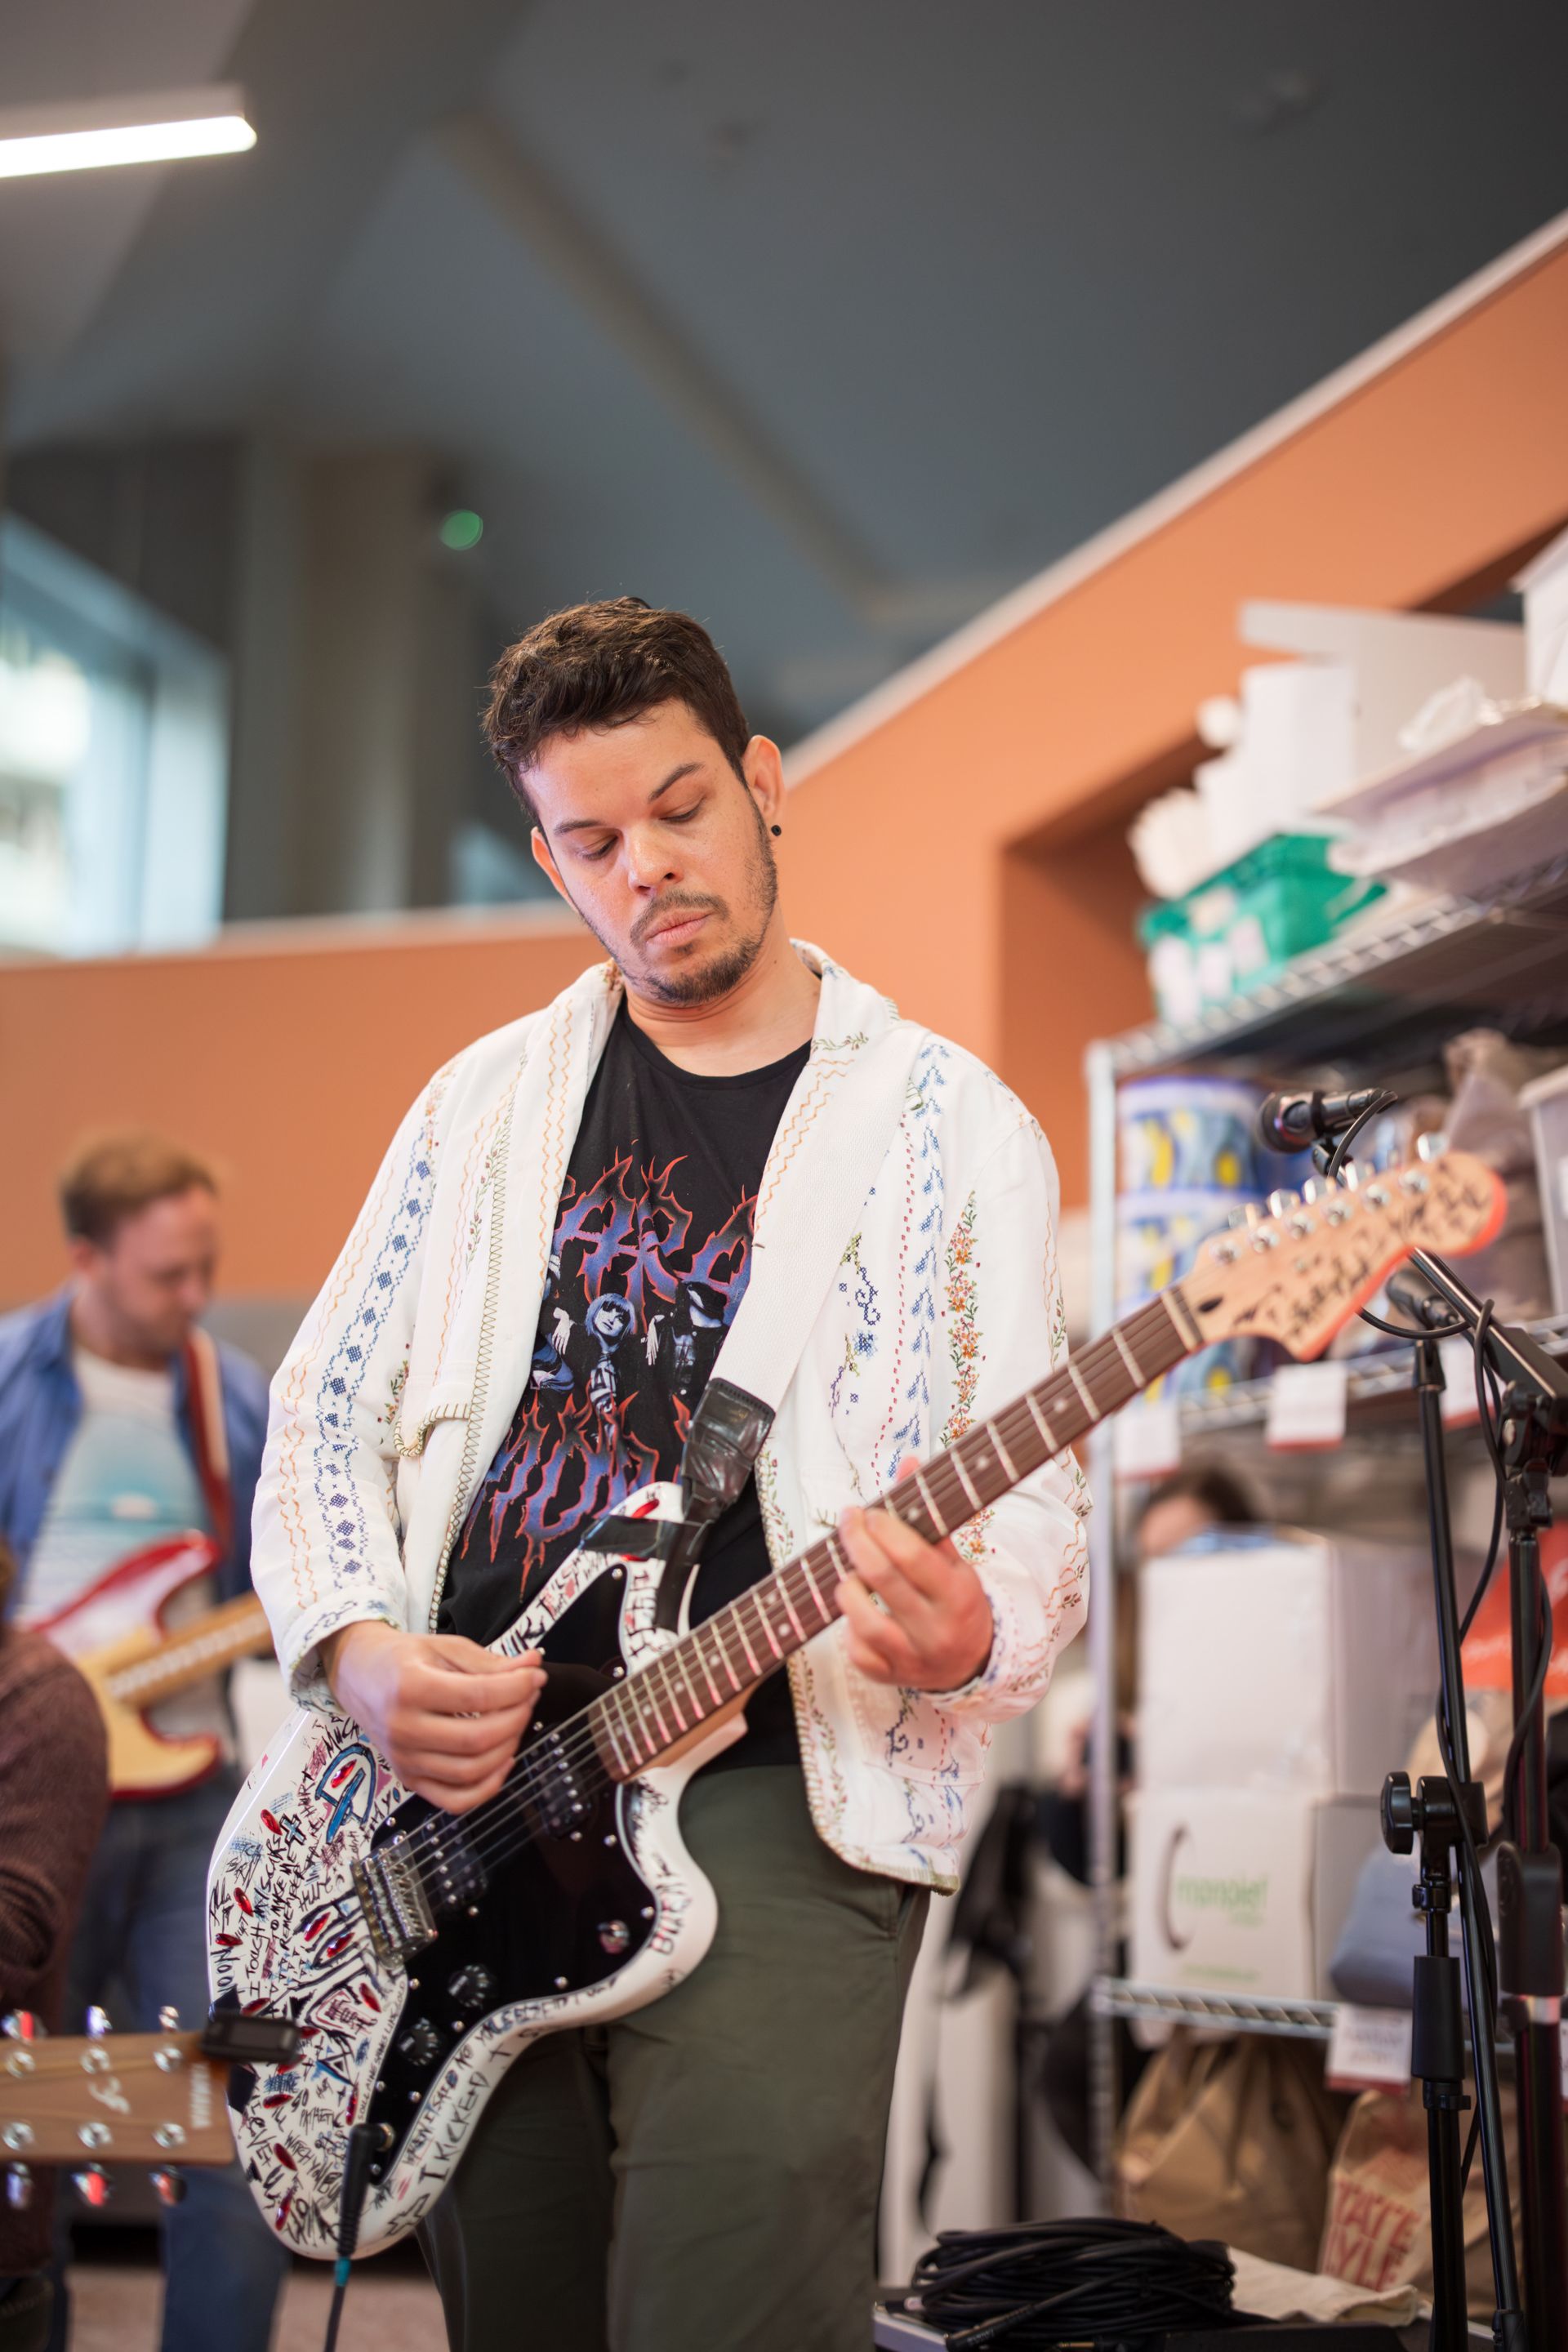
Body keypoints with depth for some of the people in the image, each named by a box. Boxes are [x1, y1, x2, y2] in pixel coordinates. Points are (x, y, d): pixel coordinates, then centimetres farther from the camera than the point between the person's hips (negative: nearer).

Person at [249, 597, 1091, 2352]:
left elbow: (1037, 1509, 1)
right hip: (465, 1795, 4)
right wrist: (359, 1650, -6)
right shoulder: (488, 1101, 13)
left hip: (775, 1797, -3)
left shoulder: (950, 1129, 4)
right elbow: (326, 1414, 13)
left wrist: (968, 1633, -22)